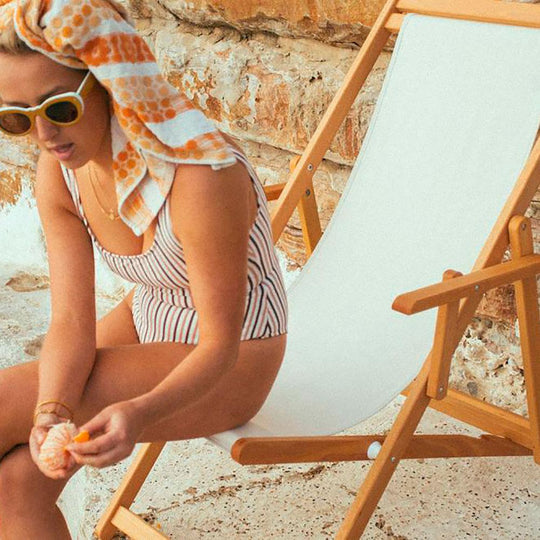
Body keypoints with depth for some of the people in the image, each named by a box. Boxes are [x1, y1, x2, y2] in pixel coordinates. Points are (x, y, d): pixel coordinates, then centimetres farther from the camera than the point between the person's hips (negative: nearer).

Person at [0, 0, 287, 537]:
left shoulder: (203, 176, -33)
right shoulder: (58, 172, -12)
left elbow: (220, 347, -24)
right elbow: (71, 322, -15)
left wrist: (139, 412, -41)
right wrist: (52, 411, -34)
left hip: (226, 370, -6)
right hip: (149, 321, 6)